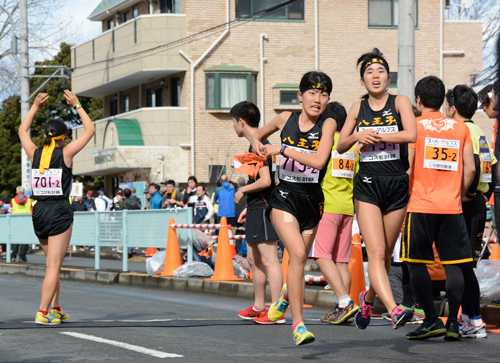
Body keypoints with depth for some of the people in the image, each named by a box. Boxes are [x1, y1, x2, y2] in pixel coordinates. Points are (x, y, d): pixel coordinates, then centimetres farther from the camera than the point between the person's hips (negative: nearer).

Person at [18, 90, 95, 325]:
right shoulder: (65, 154, -7)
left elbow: (22, 131, 23)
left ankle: (55, 309, 22)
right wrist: (77, 106, 8)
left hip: (39, 211, 5)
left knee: (53, 263, 19)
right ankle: (43, 313, -10)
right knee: (54, 265, -5)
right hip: (59, 212, -5)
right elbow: (90, 130, 2)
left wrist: (35, 107, 24)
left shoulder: (35, 154, 3)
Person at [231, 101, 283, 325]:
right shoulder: (258, 145, 16)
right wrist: (249, 207, 24)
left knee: (269, 260, -11)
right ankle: (258, 306, 27)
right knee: (254, 259, 18)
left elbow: (265, 181, -23)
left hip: (264, 209, -11)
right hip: (258, 209, 11)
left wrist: (242, 191, -8)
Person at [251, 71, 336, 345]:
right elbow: (258, 134, 22)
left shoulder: (328, 124, -6)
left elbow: (319, 160, -21)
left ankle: (286, 295, 49)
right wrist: (257, 143, -1)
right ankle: (298, 323, -20)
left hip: (312, 200, 1)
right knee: (297, 253, -22)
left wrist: (281, 149, -18)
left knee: (299, 261, 13)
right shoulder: (286, 119, 2)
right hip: (284, 197, -1)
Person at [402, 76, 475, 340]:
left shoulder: (414, 126, -2)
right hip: (452, 207, 3)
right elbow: (470, 168, 5)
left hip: (421, 206, -3)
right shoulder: (461, 128, 8)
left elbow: (407, 168, -8)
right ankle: (453, 323, 2)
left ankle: (432, 320, -4)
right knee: (454, 264, 6)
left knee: (416, 263, 2)